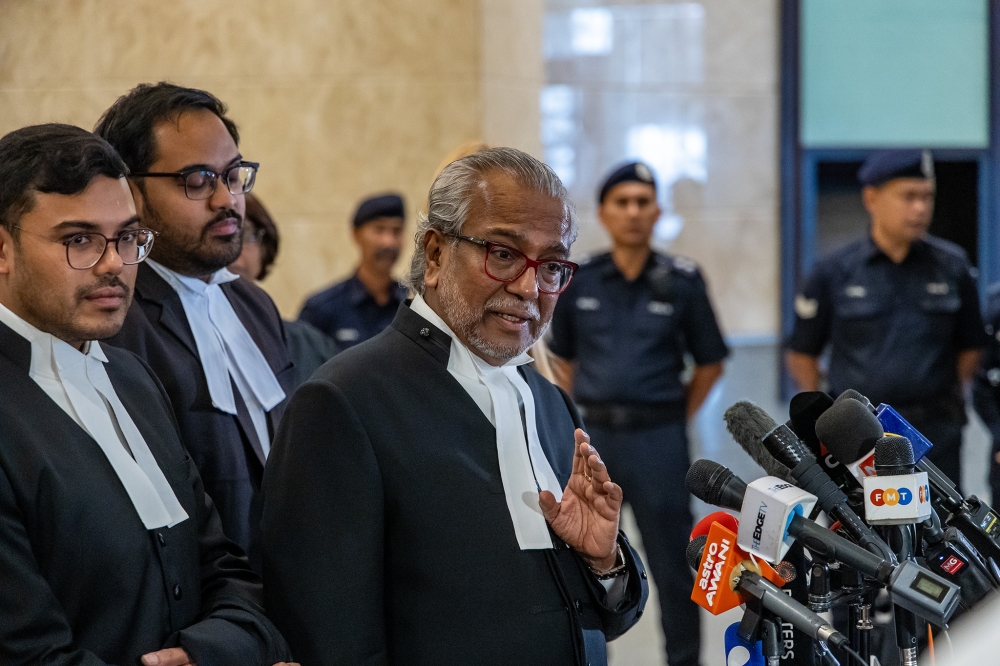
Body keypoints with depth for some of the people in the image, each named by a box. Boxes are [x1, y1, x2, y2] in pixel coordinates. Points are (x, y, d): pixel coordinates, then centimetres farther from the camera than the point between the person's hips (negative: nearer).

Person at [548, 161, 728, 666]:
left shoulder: (682, 282, -2)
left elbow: (709, 364, 6)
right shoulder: (578, 281, 3)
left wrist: (675, 418, 2)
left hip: (658, 439, -2)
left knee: (672, 564, 3)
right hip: (593, 436, 2)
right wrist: (583, 414, 7)